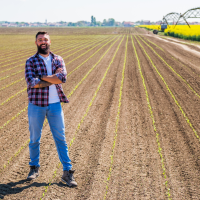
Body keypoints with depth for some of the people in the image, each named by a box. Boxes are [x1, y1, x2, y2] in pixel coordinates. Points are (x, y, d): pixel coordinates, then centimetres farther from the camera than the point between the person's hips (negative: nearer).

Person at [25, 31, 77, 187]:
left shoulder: (58, 60, 6)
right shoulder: (31, 62, 0)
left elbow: (63, 77, -13)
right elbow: (32, 82, -17)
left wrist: (42, 77, -13)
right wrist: (53, 78, -13)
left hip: (55, 105, 1)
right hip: (36, 105, -1)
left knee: (60, 138, 3)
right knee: (34, 139, 10)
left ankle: (67, 172, 9)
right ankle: (34, 168, 28)